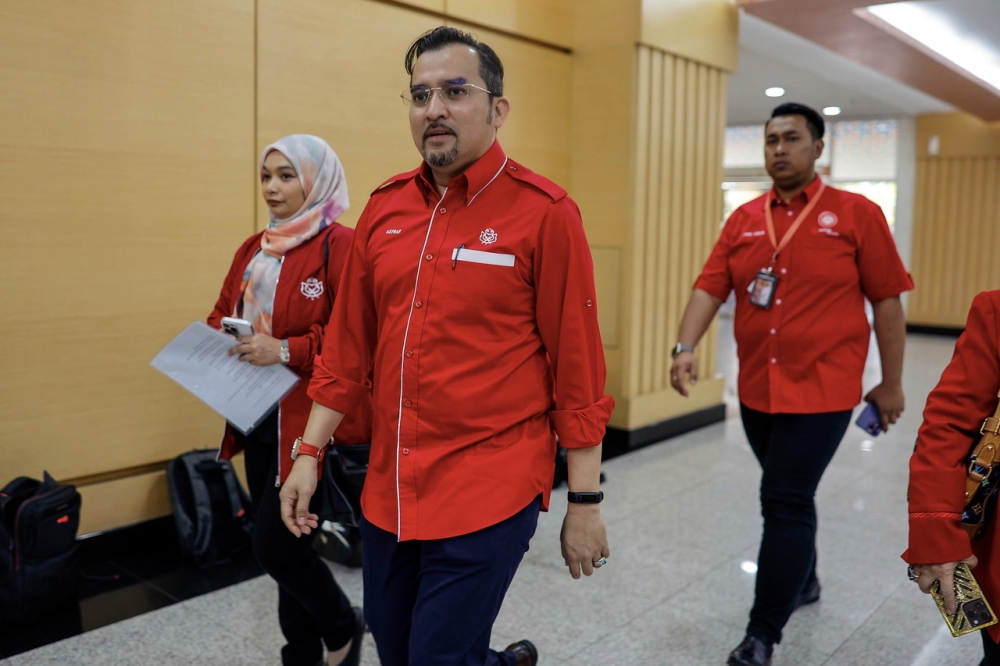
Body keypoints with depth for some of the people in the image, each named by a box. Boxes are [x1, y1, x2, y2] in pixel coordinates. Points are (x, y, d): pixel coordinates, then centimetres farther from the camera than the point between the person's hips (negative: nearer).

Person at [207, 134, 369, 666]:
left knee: (276, 544, -6)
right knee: (281, 539, 16)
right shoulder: (253, 249, 14)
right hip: (256, 417, 8)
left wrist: (286, 350, -25)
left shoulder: (340, 245, -11)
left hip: (307, 418, -8)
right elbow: (224, 313, 20)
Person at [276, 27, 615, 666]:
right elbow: (349, 349, 10)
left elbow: (578, 371, -10)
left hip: (489, 496, -6)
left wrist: (585, 501, -8)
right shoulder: (384, 208, 5)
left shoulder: (544, 212, -11)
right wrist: (310, 454, 9)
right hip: (388, 490, 6)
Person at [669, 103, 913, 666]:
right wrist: (687, 348, -17)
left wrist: (892, 384, 0)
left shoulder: (856, 215, -4)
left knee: (786, 503, -7)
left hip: (822, 392, -4)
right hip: (757, 391, 5)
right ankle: (804, 581, 44)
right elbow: (710, 287, -1)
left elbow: (887, 300, -2)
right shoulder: (744, 220, 6)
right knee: (790, 497, 20)